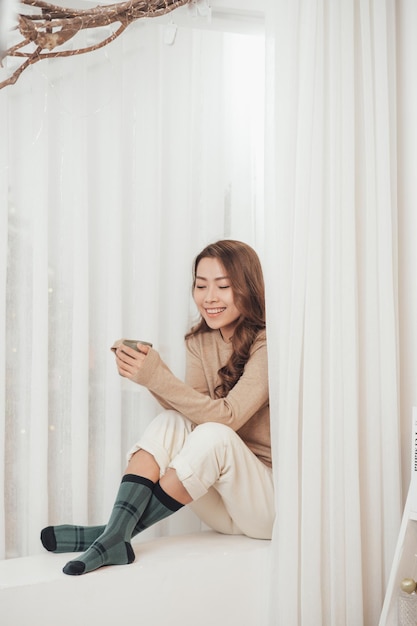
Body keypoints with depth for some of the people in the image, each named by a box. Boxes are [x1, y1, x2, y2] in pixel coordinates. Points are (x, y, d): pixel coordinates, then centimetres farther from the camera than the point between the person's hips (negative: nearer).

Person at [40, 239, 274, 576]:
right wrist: (147, 370, -22)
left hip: (274, 499, -5)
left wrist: (157, 376, -33)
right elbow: (190, 411, -6)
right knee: (171, 422, -19)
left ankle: (115, 533, -24)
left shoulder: (267, 346, -15)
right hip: (224, 503, 5)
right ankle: (113, 538, -28)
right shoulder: (200, 342, 6)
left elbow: (226, 416, -25)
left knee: (214, 435, -32)